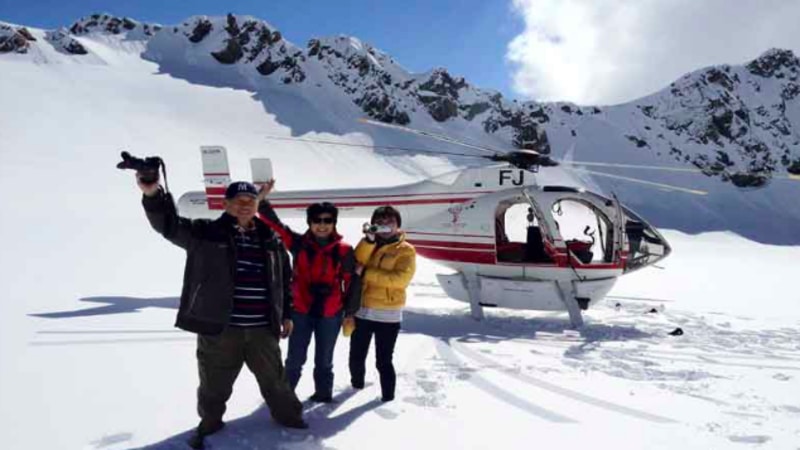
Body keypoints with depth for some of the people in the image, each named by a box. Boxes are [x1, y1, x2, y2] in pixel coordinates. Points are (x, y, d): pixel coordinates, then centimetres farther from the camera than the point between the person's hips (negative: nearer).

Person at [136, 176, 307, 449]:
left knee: (274, 378, 18)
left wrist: (286, 314, 15)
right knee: (214, 382, 14)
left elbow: (285, 279, 14)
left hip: (262, 330, 2)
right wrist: (153, 194, -36)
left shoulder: (270, 240, 6)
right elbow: (170, 224, -17)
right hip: (218, 328, -2)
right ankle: (209, 422, 41)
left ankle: (288, 415, 40)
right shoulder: (206, 233, -3)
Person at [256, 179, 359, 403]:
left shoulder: (343, 250, -5)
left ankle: (324, 393, 34)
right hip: (301, 310, 1)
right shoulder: (298, 243, -2)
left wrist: (350, 313, 0)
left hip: (330, 313, 0)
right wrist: (262, 200, -20)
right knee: (295, 358, 9)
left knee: (324, 359, 15)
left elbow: (351, 282, -1)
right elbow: (275, 225, -7)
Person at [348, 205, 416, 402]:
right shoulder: (367, 245, 10)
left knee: (383, 360, -1)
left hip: (388, 315, -4)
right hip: (361, 311, 4)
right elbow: (354, 264, -9)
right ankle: (357, 383, 40)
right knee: (356, 356, 17)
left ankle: (388, 396, 14)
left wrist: (366, 273, -17)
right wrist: (369, 240, -21)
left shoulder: (405, 250, -3)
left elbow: (401, 278, -18)